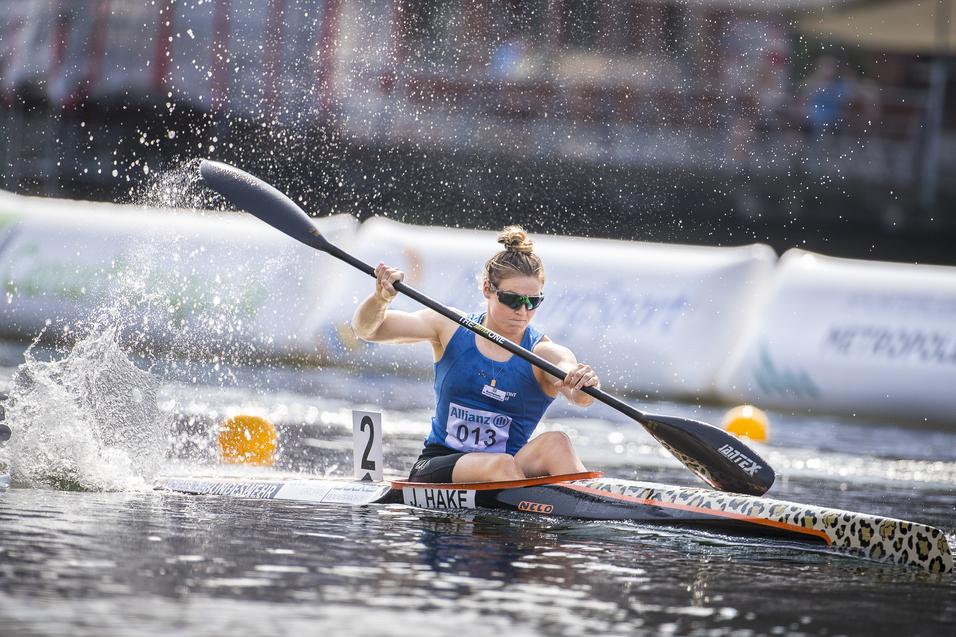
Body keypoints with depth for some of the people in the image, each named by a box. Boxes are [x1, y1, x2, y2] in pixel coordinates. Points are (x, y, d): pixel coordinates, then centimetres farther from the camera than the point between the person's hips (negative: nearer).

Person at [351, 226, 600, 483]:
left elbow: (580, 397, -23)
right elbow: (366, 329, 1)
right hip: (435, 468, 0)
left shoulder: (544, 354, -2)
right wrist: (381, 297, -21)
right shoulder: (452, 328, 3)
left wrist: (584, 385, -48)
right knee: (502, 464, -33)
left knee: (555, 443, -31)